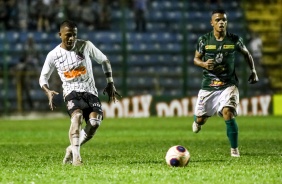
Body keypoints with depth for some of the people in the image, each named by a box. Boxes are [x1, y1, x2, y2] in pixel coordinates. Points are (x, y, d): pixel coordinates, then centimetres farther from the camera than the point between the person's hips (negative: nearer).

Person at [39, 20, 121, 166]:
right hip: (71, 92, -2)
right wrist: (48, 92, -10)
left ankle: (72, 149, 0)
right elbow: (43, 77, 12)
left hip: (90, 91, 2)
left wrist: (110, 84, 9)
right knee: (77, 116, -33)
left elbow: (104, 61, 14)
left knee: (95, 121, -23)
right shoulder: (53, 55, 0)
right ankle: (76, 155, -34)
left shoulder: (86, 46, 0)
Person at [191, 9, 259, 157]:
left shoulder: (234, 40, -3)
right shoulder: (204, 40, -4)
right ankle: (198, 121, 49)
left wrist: (253, 71, 4)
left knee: (228, 113, -24)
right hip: (208, 85, 1)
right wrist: (204, 64, -15)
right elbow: (196, 59, 7)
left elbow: (246, 54, 15)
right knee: (200, 119, 6)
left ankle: (234, 149, -8)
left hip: (228, 84, -1)